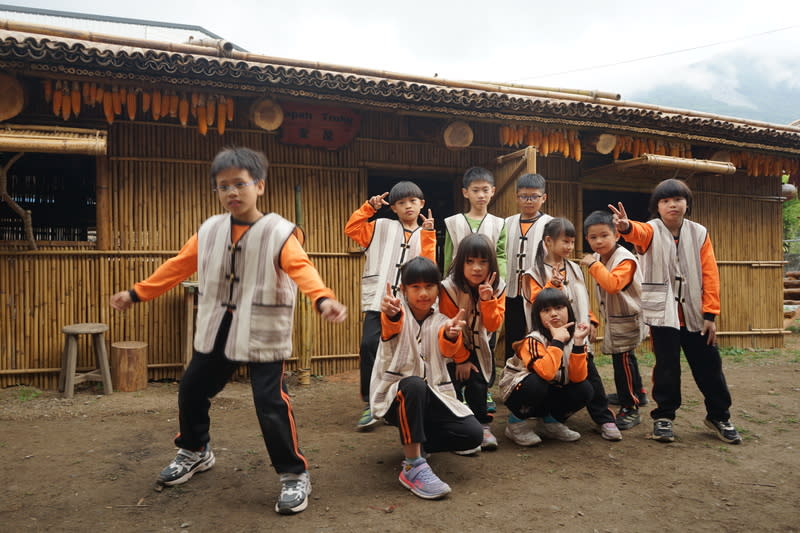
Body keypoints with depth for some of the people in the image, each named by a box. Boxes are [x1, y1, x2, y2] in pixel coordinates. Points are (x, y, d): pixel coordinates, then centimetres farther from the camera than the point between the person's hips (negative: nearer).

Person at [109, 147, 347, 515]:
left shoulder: (279, 232, -13)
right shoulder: (209, 230, 5)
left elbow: (300, 267, -29)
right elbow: (178, 266, 12)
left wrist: (322, 299, -48)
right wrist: (136, 293, 13)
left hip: (262, 335, -6)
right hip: (216, 331, 6)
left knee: (270, 404, -10)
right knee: (191, 390, 17)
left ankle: (294, 475, 10)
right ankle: (195, 452, 45)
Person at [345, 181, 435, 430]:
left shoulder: (426, 235, 13)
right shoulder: (382, 227, 10)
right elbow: (351, 229, 3)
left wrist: (427, 233, -9)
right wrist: (369, 207, -1)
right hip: (378, 299, -1)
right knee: (369, 345, -18)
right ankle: (370, 403, -7)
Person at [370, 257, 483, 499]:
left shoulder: (440, 322, 8)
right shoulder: (398, 314, -4)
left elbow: (452, 351, -13)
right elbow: (391, 329, -30)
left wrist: (451, 335, -38)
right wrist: (390, 314, -55)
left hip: (432, 397, 4)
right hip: (395, 396, -4)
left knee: (473, 434, -17)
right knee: (414, 385, -39)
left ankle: (416, 443, 8)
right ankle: (412, 466, -29)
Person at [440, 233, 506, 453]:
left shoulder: (497, 287, -11)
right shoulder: (449, 288, -24)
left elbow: (493, 325, -17)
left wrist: (488, 300, -33)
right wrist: (461, 359, -13)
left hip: (478, 348, 3)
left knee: (479, 385, -5)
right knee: (455, 383, -17)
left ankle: (483, 426, 13)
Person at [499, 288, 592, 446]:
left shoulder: (572, 337, -6)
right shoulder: (533, 340, -23)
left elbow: (578, 378, -16)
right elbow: (546, 373, -41)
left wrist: (578, 342, -23)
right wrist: (557, 340, -32)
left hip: (549, 395, 6)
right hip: (519, 392, -5)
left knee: (584, 390, -17)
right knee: (537, 382, -36)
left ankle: (551, 422, 7)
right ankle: (517, 423, -9)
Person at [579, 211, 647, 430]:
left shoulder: (625, 259, -23)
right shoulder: (598, 259, 5)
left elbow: (613, 285, -40)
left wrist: (594, 265, -35)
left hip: (627, 318, -9)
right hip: (612, 318, 9)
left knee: (623, 359, -11)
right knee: (625, 358, 22)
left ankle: (630, 409, -3)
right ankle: (636, 393, 40)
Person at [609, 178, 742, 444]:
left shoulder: (699, 233, 3)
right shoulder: (651, 231, -4)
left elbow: (710, 275, 1)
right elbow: (639, 232, -30)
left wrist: (710, 315, -5)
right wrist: (626, 227, -56)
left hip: (695, 313, 3)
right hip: (663, 311, -2)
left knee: (708, 364, 10)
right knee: (667, 365, 3)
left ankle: (719, 416, 29)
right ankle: (663, 417, 20)